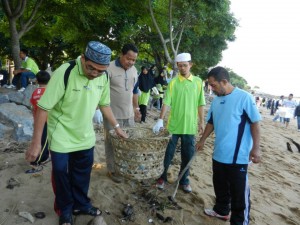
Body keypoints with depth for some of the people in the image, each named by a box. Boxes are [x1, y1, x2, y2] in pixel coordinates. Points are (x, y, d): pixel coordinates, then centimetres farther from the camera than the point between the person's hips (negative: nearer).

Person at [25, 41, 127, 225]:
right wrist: (36, 142, -19)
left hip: (86, 136, 5)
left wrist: (117, 126, 10)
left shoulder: (104, 77, -9)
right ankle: (65, 210, 33)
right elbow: (43, 108, -21)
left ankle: (81, 205, 40)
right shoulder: (64, 73, -26)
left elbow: (104, 104, 8)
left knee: (82, 174, 17)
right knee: (61, 175, 8)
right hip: (62, 137, -4)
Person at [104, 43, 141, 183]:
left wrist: (136, 107, 17)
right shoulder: (109, 68, -14)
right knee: (112, 143, 6)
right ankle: (112, 170, 22)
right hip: (112, 115, -6)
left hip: (129, 114, 6)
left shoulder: (134, 70, 7)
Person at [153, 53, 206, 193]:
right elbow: (166, 102, -10)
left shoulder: (198, 82, 3)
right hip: (174, 125, -2)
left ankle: (184, 180, 29)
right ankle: (162, 177, 26)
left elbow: (200, 104, 7)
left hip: (190, 126, 2)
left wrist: (201, 122, 6)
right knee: (168, 153, 9)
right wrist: (160, 120, -18)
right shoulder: (173, 82, -4)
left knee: (188, 155, 12)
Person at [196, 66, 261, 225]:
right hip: (219, 153, 7)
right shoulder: (216, 101, 6)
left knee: (239, 191, 5)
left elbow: (255, 124, -12)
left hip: (238, 156, -7)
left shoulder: (244, 97, -14)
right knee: (220, 186, 21)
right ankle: (221, 210, 42)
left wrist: (255, 148, -15)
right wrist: (202, 140, 20)